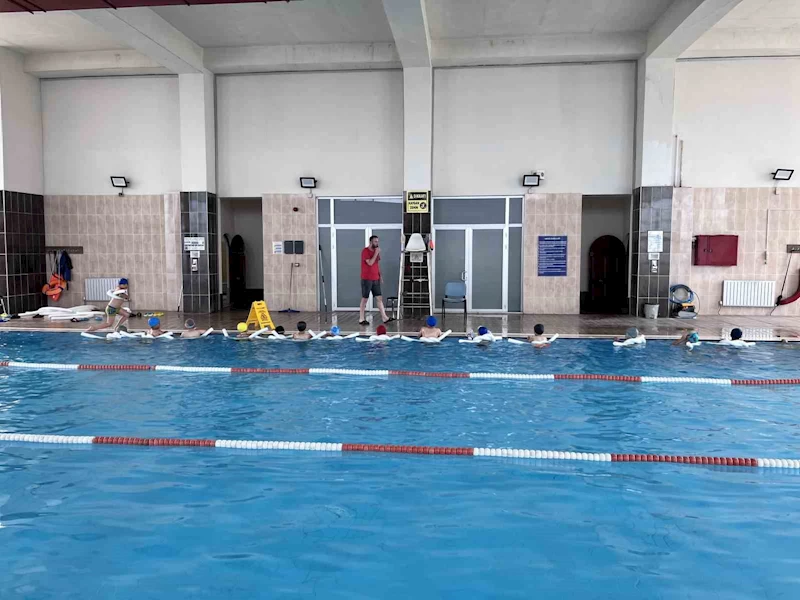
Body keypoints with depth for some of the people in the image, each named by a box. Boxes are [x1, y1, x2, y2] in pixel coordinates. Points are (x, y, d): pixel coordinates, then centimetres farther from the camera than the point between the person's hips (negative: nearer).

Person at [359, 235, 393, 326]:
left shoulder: (376, 251, 12)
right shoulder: (365, 251, -11)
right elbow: (370, 263, -21)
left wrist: (380, 275, 12)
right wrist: (376, 253, -17)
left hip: (376, 279, 7)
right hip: (367, 279, -7)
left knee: (379, 298, 4)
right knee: (365, 299, -1)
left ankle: (384, 318, 5)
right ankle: (361, 319, 5)